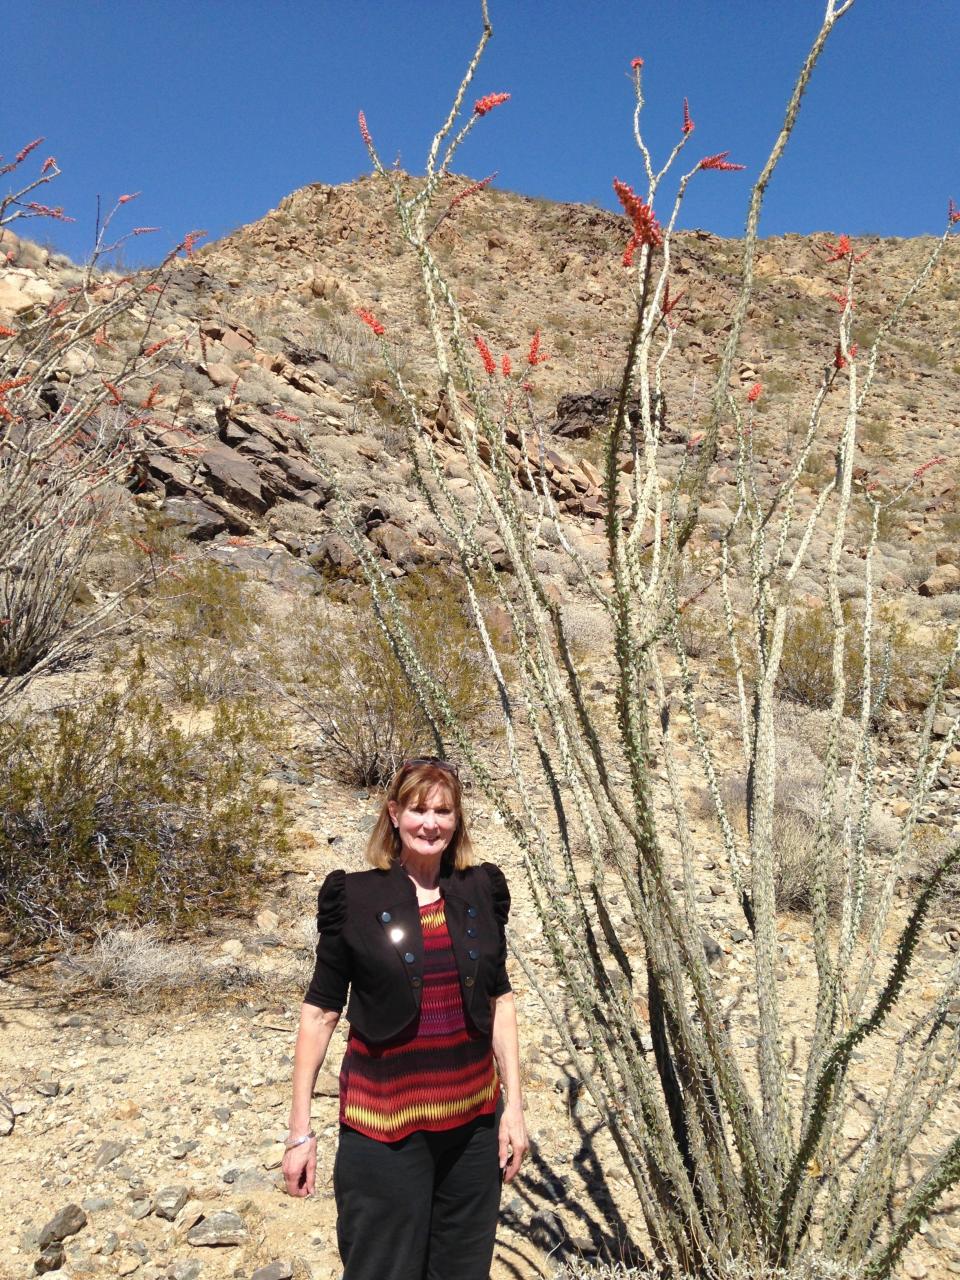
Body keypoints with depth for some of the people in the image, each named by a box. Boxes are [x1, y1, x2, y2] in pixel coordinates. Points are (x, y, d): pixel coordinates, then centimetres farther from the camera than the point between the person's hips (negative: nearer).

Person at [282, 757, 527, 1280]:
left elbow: (499, 1000, 7)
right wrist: (300, 1129, -5)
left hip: (473, 1119, 3)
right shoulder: (354, 897, -9)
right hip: (383, 1125, -3)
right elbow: (319, 1012, -5)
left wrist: (514, 1104, 3)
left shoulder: (482, 890, 1)